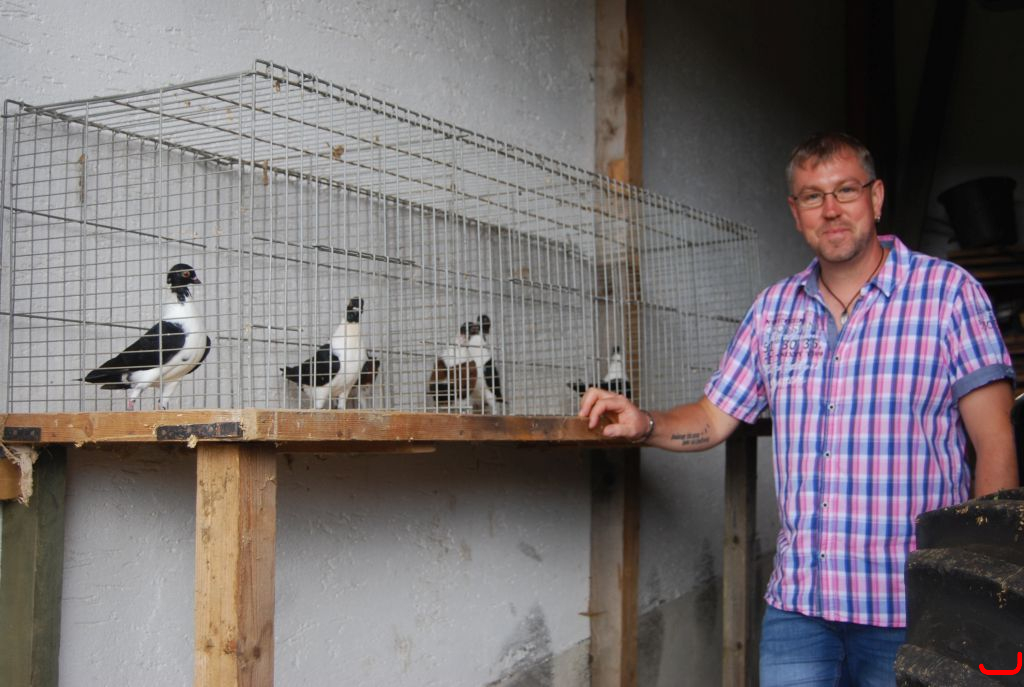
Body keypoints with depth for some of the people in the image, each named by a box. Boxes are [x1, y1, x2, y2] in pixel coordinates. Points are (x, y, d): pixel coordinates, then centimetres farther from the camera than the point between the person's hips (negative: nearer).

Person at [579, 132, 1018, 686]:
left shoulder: (948, 292, -4)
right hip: (795, 599, 4)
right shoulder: (774, 309, 10)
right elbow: (713, 420, 14)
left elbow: (995, 444, -6)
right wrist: (644, 425, -6)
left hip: (908, 605, -3)